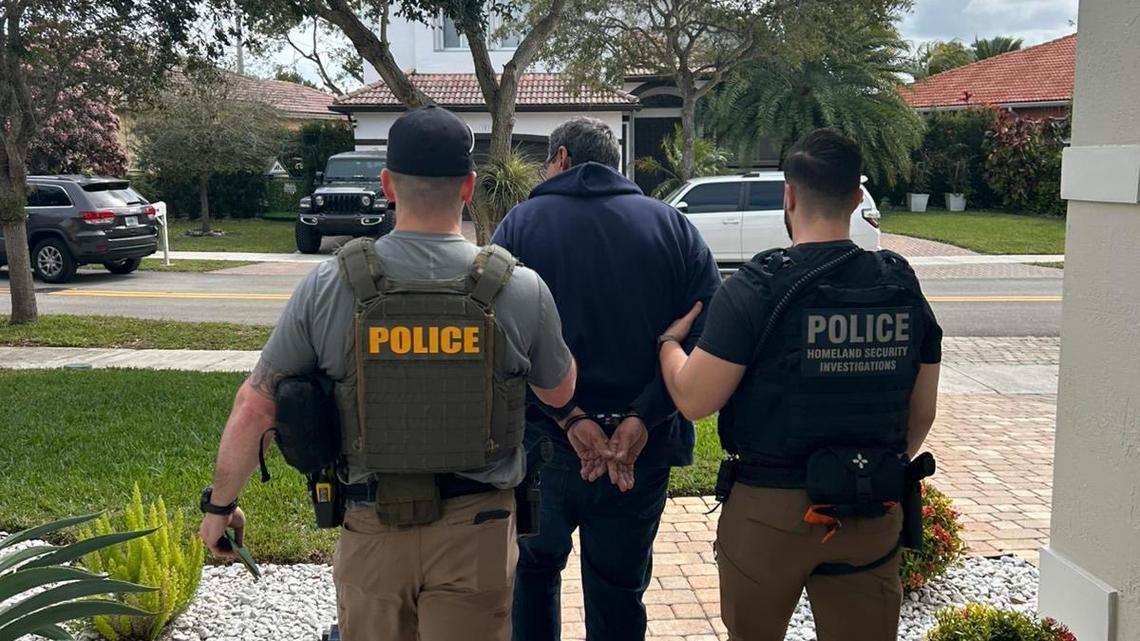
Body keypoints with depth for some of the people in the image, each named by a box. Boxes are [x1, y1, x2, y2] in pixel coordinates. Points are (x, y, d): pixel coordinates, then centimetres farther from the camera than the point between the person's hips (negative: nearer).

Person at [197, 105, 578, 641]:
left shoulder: (328, 286, -10)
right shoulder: (522, 290, -11)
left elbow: (254, 406, -4)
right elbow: (560, 392, 7)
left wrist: (220, 502, 11)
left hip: (372, 529, 1)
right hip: (475, 534, -1)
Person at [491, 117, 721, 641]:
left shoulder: (521, 223, -2)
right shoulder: (673, 226, 3)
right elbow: (707, 332, -8)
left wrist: (567, 417, -15)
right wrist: (644, 419, -13)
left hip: (545, 442, -1)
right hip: (643, 452, 2)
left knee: (533, 567, 23)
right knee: (619, 592, 15)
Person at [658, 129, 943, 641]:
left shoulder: (758, 287, -15)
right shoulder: (903, 287, 0)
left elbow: (694, 399, -15)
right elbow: (922, 412, 7)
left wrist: (669, 340, 4)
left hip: (769, 508, -3)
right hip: (873, 514, 4)